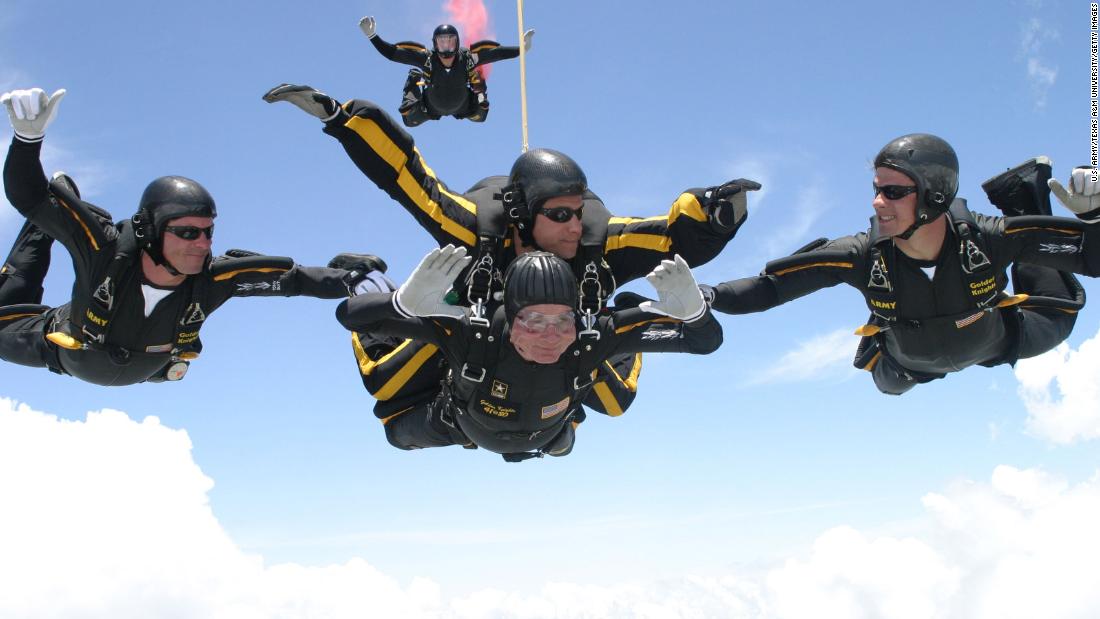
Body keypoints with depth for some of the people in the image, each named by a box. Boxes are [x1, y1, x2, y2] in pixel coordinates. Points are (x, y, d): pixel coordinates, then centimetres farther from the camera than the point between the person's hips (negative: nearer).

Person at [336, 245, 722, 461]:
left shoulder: (591, 339, -46)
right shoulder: (472, 334, -50)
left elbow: (706, 339, -44)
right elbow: (350, 314, -53)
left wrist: (689, 305, -67)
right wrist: (411, 299, -74)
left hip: (542, 435, 2)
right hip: (463, 424, -1)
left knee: (561, 447, 37)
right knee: (399, 435, 28)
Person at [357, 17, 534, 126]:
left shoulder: (467, 58, -36)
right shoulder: (426, 59, -38)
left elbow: (497, 52, -29)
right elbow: (390, 53, -39)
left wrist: (521, 49, -37)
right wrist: (372, 36, -49)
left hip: (463, 107, 1)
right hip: (431, 108, 0)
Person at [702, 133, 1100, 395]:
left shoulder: (985, 239, -44)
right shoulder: (865, 256, -42)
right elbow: (772, 284, -37)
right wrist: (710, 296, -49)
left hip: (999, 341, -1)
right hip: (911, 360, 1)